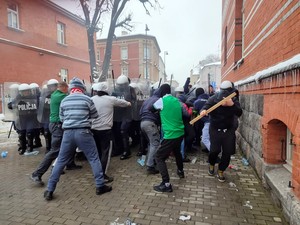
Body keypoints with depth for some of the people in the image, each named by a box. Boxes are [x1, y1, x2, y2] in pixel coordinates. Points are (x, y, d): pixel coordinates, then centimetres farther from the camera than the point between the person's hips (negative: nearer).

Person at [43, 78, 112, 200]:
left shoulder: (64, 100, 10)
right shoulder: (87, 99, -1)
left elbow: (61, 118, 18)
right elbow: (95, 116, 8)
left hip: (68, 132, 4)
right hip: (83, 132, -3)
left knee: (61, 161, 14)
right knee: (94, 159, 7)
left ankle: (49, 190, 21)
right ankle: (100, 186, 11)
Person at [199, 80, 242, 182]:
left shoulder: (234, 100, -6)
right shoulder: (213, 99, -11)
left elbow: (239, 113, -17)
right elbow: (206, 105, -27)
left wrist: (232, 105, -36)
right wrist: (203, 110, -52)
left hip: (229, 130, 2)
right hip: (215, 130, -2)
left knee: (227, 152, 2)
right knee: (215, 150, -8)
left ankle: (221, 171, 25)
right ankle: (211, 164, 27)